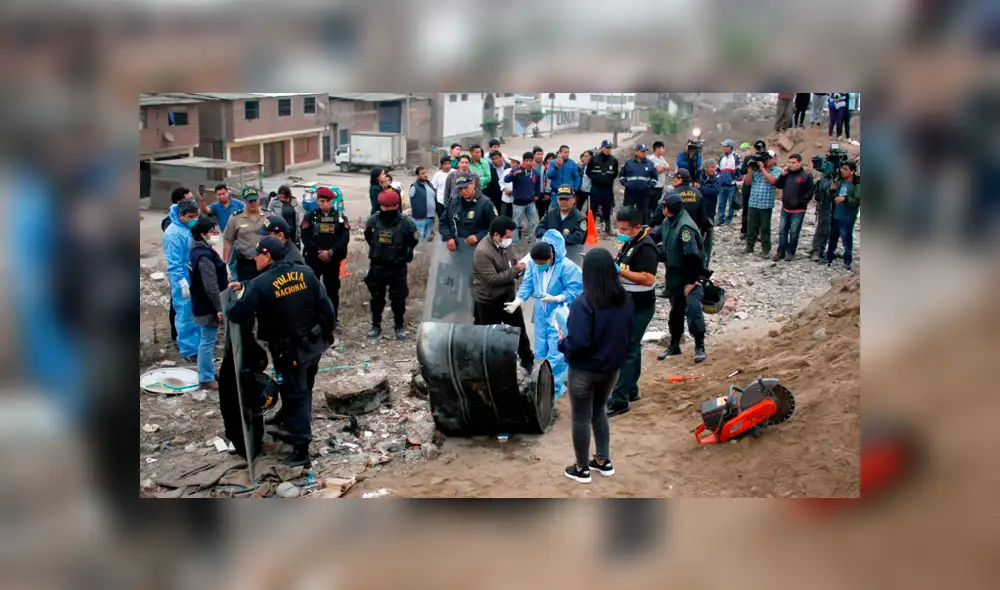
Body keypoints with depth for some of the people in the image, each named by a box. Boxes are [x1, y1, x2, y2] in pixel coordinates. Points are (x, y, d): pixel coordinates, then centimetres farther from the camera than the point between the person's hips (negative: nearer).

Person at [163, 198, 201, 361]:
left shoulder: (191, 228, 4)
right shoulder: (174, 234, -20)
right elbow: (174, 262, -20)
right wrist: (183, 282, -21)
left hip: (196, 278, 8)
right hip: (183, 280, -8)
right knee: (185, 315, 1)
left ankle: (196, 342, 31)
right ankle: (188, 350, 11)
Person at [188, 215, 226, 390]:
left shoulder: (198, 250, 8)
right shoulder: (204, 255, -24)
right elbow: (211, 285, -24)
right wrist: (219, 307, -20)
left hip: (202, 304, 11)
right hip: (207, 306, -11)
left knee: (206, 339, 19)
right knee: (207, 341, -1)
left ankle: (209, 372, 31)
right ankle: (206, 379, 7)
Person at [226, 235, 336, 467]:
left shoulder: (260, 284, -19)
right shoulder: (305, 272, -2)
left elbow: (236, 314, -16)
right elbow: (325, 305, 2)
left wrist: (239, 296, 5)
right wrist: (328, 333, 15)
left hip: (289, 351, -6)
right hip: (313, 343, 6)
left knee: (295, 395, 4)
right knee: (303, 391, 22)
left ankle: (301, 450, 8)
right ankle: (292, 428, 41)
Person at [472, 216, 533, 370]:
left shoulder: (504, 244, -3)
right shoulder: (482, 252, -28)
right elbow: (493, 279, -30)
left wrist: (519, 266, -9)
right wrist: (515, 270, -25)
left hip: (508, 297, 8)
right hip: (489, 302, -8)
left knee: (520, 329, 20)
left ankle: (528, 360, 39)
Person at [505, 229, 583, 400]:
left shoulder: (567, 267, -24)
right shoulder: (533, 263, -10)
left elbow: (576, 290, -20)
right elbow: (527, 284, -3)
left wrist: (554, 299, -28)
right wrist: (517, 301, -19)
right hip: (541, 314, 6)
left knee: (555, 354, -5)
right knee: (540, 352, 17)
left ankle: (553, 388, 8)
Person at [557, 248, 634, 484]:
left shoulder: (584, 302, -25)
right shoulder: (625, 300, -4)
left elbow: (578, 342, -28)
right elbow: (630, 335, 6)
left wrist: (562, 342, -8)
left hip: (584, 370, -6)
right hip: (612, 368, 6)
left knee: (581, 418, 11)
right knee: (599, 412, 25)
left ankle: (582, 469, 23)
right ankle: (603, 461, 33)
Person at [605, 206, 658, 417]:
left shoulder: (646, 247, -19)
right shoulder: (629, 242, 10)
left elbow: (648, 279, -26)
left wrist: (620, 271, -29)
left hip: (639, 307, -10)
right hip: (626, 304, 10)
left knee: (627, 351, -8)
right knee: (631, 348, 18)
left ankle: (619, 400, -5)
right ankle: (631, 390, 29)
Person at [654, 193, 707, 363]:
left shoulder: (685, 228, -25)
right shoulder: (669, 222, 1)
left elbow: (693, 256, -27)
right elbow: (658, 236, 20)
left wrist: (692, 280, -23)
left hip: (689, 276, -9)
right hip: (674, 276, 9)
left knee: (692, 308, -15)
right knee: (676, 310, 16)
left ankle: (700, 347, -5)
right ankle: (674, 345, 28)